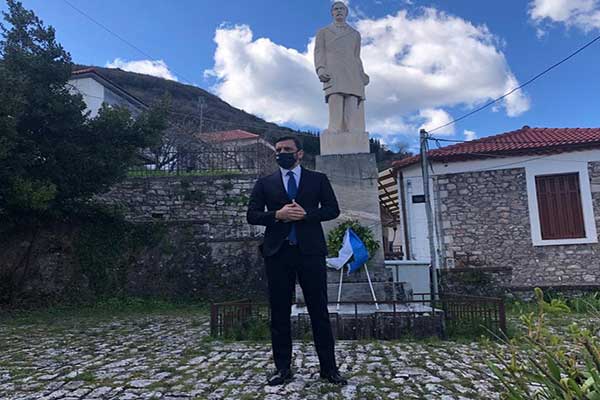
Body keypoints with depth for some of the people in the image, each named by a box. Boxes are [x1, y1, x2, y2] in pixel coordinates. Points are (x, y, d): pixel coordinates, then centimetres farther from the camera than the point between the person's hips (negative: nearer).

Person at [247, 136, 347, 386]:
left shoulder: (318, 179, 10)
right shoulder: (265, 183, 12)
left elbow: (332, 209, 4)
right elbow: (252, 215, 5)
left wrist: (306, 214, -12)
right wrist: (277, 214, -12)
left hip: (310, 251, -1)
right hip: (278, 253, 2)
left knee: (319, 311, 3)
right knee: (279, 312, 6)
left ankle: (329, 367, 14)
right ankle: (282, 368, 18)